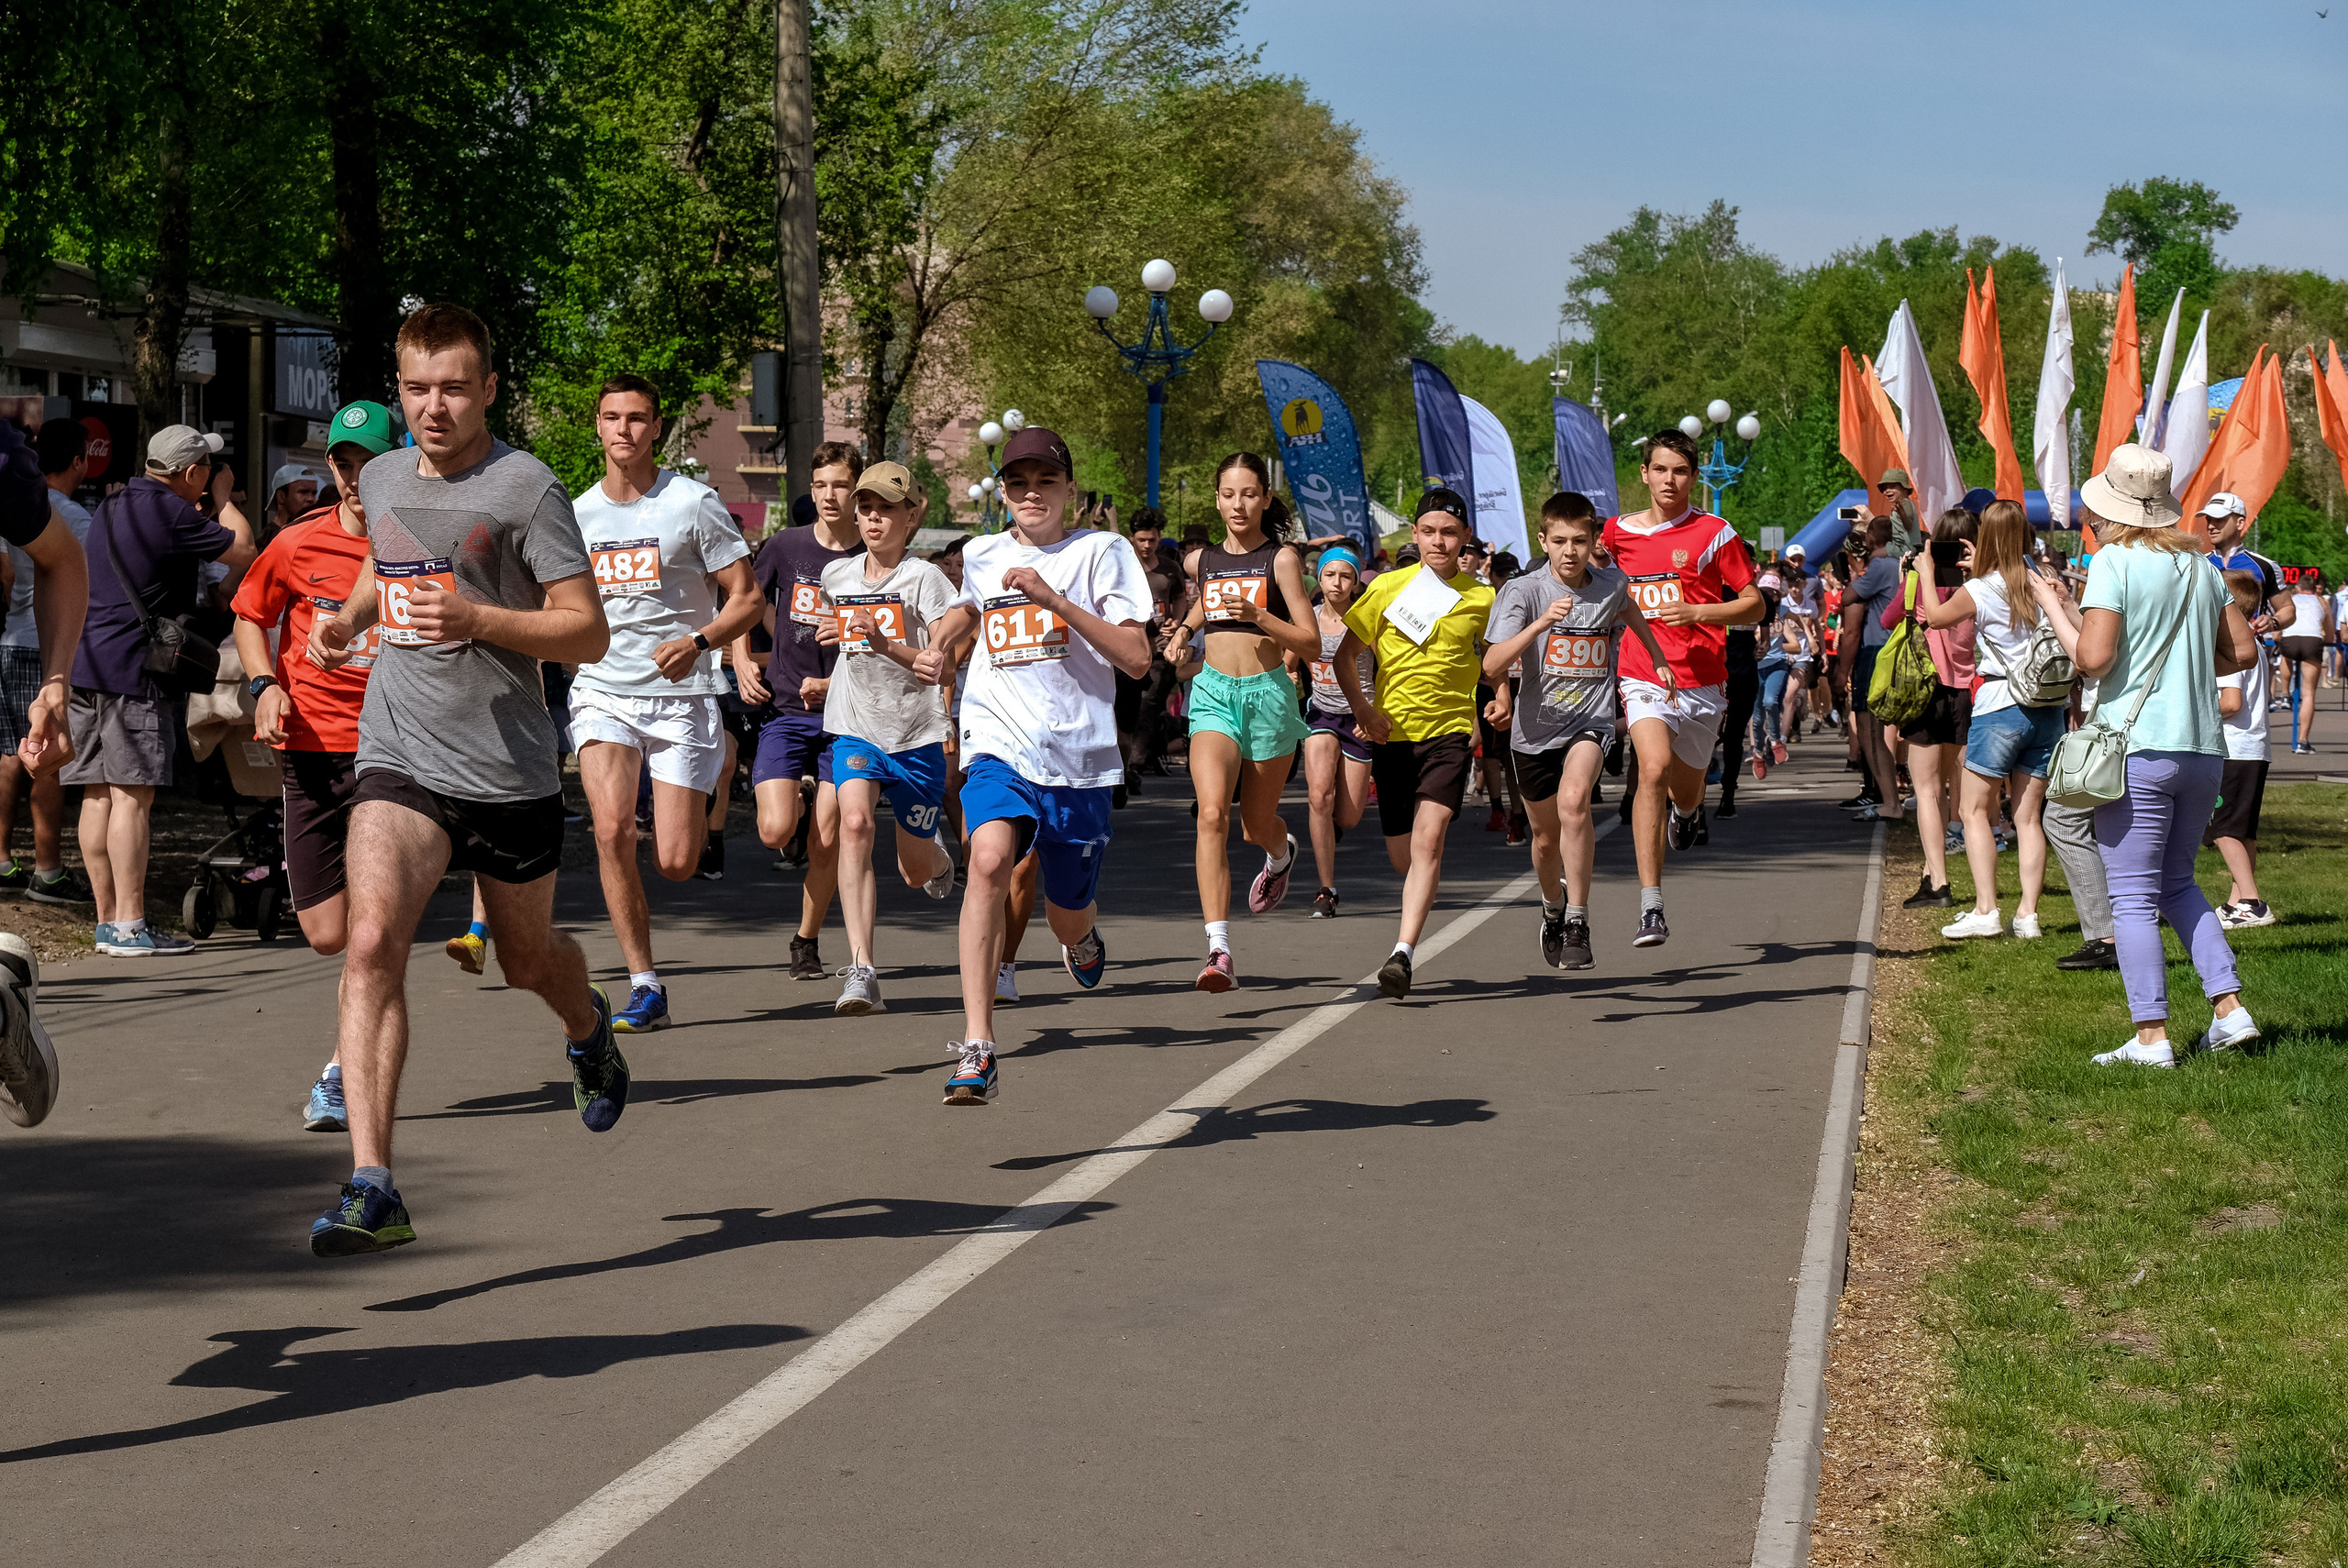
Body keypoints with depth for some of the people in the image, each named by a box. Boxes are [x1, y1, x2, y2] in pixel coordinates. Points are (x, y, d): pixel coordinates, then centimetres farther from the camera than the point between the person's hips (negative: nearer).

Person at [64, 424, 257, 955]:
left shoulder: (111, 506, 19)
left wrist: (208, 505, 35)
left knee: (98, 794, 8)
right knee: (132, 796, -9)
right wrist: (224, 498, 11)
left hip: (86, 664, 9)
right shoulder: (170, 512, -10)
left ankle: (107, 920, 11)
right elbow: (243, 550, -4)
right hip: (134, 670, -9)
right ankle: (130, 927, -10)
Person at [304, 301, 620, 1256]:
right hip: (399, 757, 3)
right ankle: (372, 1187, -27)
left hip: (509, 769, -2)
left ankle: (589, 1028, 57)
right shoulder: (381, 480, 9)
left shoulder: (525, 487, -8)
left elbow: (588, 633, -10)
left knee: (528, 961, 18)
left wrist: (474, 619, -24)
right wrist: (350, 617, 9)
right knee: (373, 938, -22)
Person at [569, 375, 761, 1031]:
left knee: (675, 863, -6)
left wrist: (697, 642, -19)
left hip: (681, 695, -2)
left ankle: (711, 791, 32)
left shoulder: (694, 503, -3)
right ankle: (645, 985, -11)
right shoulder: (577, 514, 10)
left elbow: (747, 599, -3)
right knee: (612, 829, -21)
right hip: (603, 692, 3)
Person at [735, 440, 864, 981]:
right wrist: (743, 662, 4)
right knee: (776, 831, -14)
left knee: (827, 840, -2)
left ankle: (807, 941, 18)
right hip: (785, 711, 1)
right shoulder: (786, 546, 1)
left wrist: (833, 684, -13)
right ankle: (797, 794, 23)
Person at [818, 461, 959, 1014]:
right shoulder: (836, 575, 7)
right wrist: (834, 636, 13)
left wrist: (886, 646, -26)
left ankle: (937, 858, 51)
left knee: (916, 873, 9)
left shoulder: (923, 579, -7)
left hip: (917, 735, -2)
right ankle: (861, 971, -32)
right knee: (854, 823, -27)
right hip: (855, 729, 2)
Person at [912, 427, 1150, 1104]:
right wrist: (938, 648, 12)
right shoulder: (982, 555, 10)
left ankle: (1084, 937, 54)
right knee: (990, 858, -29)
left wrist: (1056, 600, -17)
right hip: (999, 746, 1)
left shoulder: (1101, 552, 0)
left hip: (1079, 753, -1)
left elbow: (1136, 658, -9)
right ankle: (977, 1048, -34)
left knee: (1068, 919, 11)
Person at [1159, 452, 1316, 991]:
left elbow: (1311, 643, -8)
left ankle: (1281, 851, 54)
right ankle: (1219, 949, -27)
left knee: (1256, 825, 12)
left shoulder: (1281, 558, -4)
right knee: (1213, 814, -20)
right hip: (1213, 694, 2)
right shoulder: (1202, 561, 8)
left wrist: (1258, 616, -21)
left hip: (1269, 694, -2)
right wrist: (1184, 629, 15)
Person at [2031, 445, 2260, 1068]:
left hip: (2138, 748, -6)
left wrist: (2054, 605, -2)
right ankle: (2230, 1009, 12)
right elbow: (2242, 652, 13)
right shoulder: (2199, 565, 10)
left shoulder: (2114, 561, -9)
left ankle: (2151, 1036, -2)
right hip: (2204, 748, 6)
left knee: (2134, 897, 0)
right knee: (2177, 882, 20)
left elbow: (2093, 659, -15)